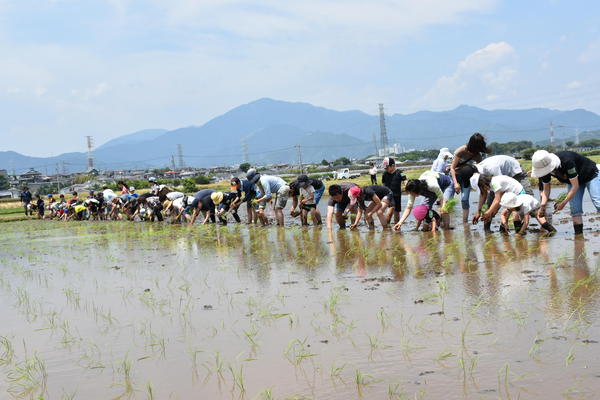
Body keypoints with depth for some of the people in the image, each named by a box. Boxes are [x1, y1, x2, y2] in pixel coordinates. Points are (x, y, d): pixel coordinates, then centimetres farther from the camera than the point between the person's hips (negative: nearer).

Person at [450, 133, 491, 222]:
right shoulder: (461, 151, -25)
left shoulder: (478, 156, -16)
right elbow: (452, 168, -21)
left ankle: (465, 222, -4)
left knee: (465, 199, -10)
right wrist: (456, 183, -30)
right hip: (454, 175, -2)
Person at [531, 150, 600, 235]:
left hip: (590, 175, -6)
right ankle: (578, 233, -1)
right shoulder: (544, 167, -22)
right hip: (572, 180, 6)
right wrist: (543, 205, -22)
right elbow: (546, 188, -7)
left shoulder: (567, 161, -42)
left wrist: (563, 203, -32)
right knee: (575, 209, -5)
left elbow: (575, 186, -35)